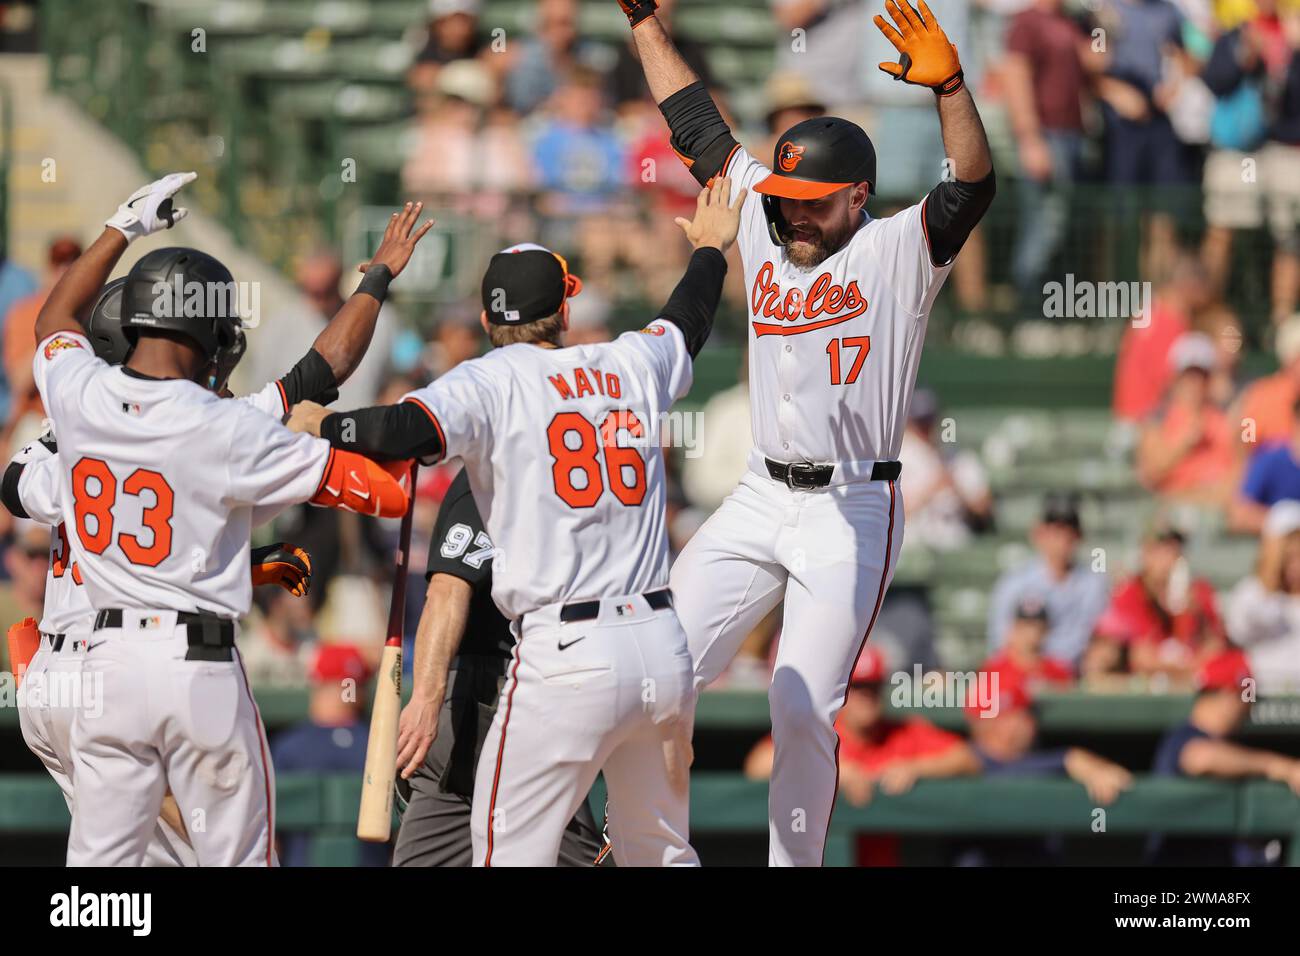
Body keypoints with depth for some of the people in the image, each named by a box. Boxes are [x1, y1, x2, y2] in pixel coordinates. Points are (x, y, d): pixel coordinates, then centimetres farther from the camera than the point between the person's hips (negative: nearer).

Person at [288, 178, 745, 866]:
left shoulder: (493, 382, -2)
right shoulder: (630, 366, 14)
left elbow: (411, 431, -21)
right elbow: (687, 322, 37)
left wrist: (322, 423, -2)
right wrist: (710, 249, 57)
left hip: (569, 656, -5)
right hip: (666, 648, 6)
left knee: (509, 852, -1)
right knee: (659, 850, 18)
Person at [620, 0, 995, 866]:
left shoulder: (897, 255, -8)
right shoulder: (767, 228, 9)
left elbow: (972, 190, -25)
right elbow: (698, 124, 16)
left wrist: (950, 88, -41)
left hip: (853, 511, -6)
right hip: (761, 499, 6)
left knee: (804, 710, -8)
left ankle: (795, 867, 4)